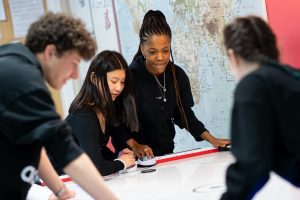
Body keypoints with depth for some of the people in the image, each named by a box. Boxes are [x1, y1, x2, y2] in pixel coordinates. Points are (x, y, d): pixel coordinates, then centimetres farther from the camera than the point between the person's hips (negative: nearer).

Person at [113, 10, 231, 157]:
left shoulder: (178, 75, 0)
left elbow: (184, 114, 10)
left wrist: (212, 140, 2)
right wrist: (134, 146, -27)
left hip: (167, 152, 4)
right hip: (136, 158, -4)